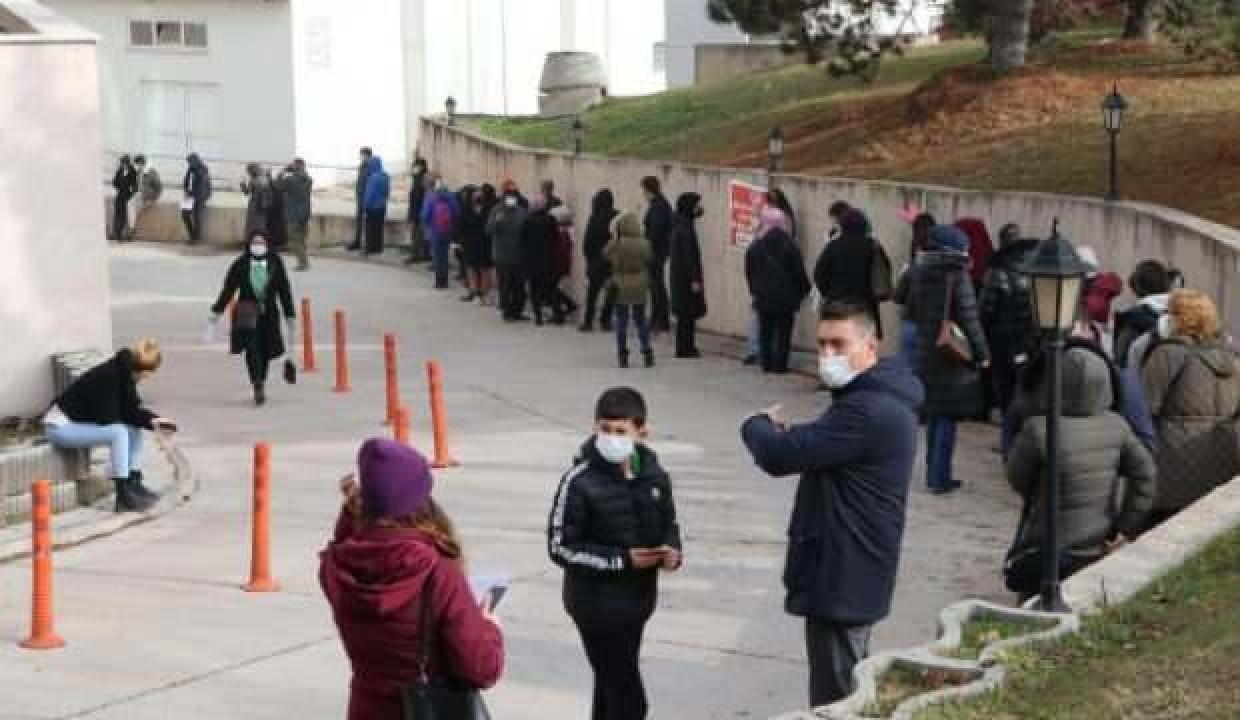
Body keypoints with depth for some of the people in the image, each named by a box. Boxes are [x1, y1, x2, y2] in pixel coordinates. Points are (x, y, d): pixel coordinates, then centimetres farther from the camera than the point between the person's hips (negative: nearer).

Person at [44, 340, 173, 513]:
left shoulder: (124, 374, -1)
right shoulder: (106, 377, -28)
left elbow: (132, 408, 6)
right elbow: (108, 419, -27)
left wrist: (153, 418, -12)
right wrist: (150, 421, -19)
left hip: (80, 422, 9)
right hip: (60, 427, -9)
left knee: (134, 429, 2)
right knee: (118, 433, -26)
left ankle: (134, 484, 5)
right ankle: (123, 497, -22)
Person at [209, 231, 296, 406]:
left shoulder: (275, 264, 4)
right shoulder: (240, 265, 1)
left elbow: (285, 291, 8)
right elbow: (228, 289, 6)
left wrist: (290, 316, 8)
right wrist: (217, 311, 6)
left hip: (269, 314, 2)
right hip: (248, 314, -2)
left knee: (266, 352, 6)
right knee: (252, 349, -14)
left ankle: (260, 385, 27)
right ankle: (258, 388, -18)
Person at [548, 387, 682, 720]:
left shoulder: (654, 475, -2)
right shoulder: (580, 482, -18)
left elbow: (669, 523, 14)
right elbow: (561, 548, -15)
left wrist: (671, 550, -9)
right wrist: (622, 559, -20)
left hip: (638, 598, 6)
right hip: (597, 603, -6)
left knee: (611, 683, 22)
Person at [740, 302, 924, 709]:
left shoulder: (866, 410, -25)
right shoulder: (879, 398, 11)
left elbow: (779, 456, -26)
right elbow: (815, 450, 17)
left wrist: (758, 425, -3)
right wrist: (781, 432, -4)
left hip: (842, 578, -11)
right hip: (851, 573, 11)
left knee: (834, 702, -3)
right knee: (852, 694, 22)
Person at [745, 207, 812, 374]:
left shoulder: (756, 246, -2)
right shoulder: (789, 246, -10)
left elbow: (750, 272, 5)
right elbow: (799, 272, -7)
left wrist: (755, 290, 16)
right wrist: (804, 290, 7)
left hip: (763, 298, 2)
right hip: (785, 298, -2)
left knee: (766, 332, 11)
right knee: (783, 332, 3)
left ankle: (767, 363, 11)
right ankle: (780, 365, 1)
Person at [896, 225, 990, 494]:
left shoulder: (919, 271, 0)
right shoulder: (958, 275, -16)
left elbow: (903, 301, 11)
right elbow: (969, 318, -17)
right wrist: (982, 353, -10)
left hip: (926, 352, 6)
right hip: (954, 354, -6)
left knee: (934, 414, 17)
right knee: (948, 416, 0)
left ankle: (933, 472, 23)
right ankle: (940, 478, 0)